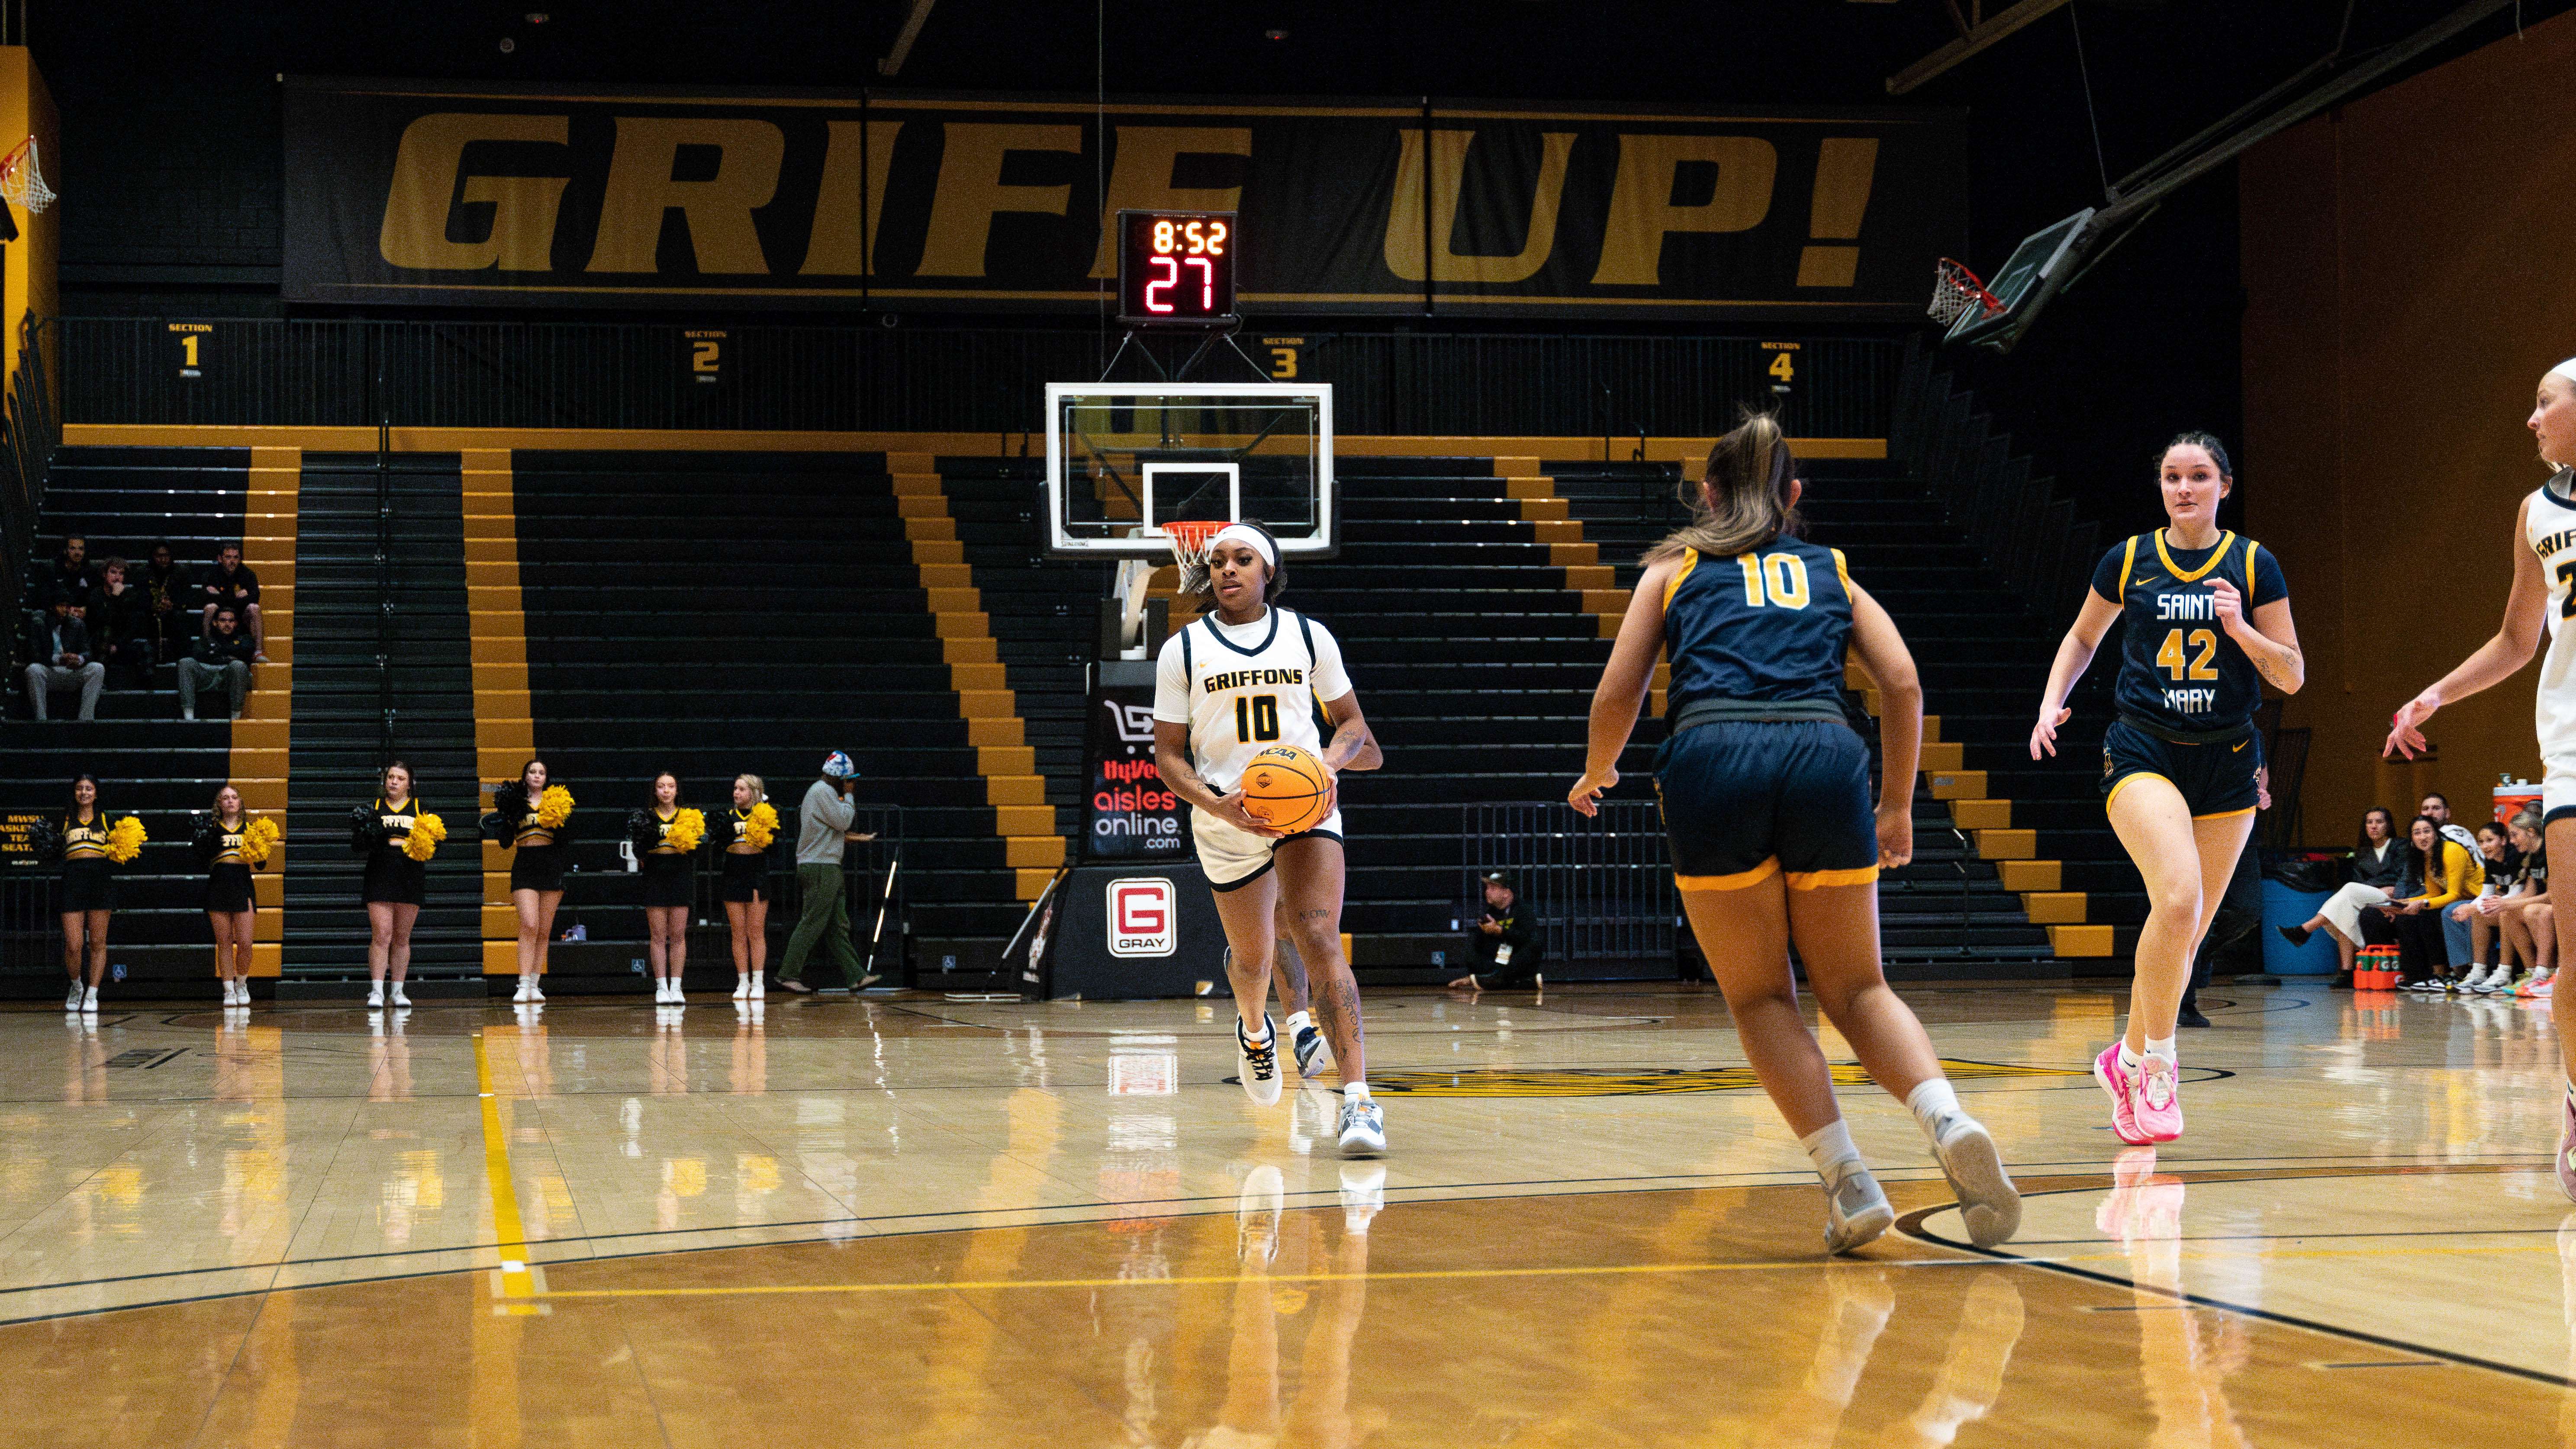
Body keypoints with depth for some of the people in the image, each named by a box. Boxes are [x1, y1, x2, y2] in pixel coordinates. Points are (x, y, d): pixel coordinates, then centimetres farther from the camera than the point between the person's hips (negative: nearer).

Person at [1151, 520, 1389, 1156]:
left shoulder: (1309, 637, 2)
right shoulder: (1183, 651, -1)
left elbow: (1352, 724, 11)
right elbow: (1169, 754, 1)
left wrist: (1331, 757, -12)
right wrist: (1218, 805, -16)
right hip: (1226, 813, 1)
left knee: (1319, 939, -19)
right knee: (1252, 958, 14)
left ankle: (1357, 1098, -26)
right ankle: (1254, 1030, 52)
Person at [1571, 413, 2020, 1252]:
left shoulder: (1675, 567, 23)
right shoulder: (1831, 572, 27)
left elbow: (1617, 694, 16)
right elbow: (1902, 684, 14)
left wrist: (1596, 774, 36)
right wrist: (1899, 806, 24)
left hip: (1713, 761, -2)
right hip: (1824, 756, 2)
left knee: (1760, 999, 10)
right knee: (1855, 990, 11)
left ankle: (1849, 1182, -4)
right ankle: (1950, 1124, -15)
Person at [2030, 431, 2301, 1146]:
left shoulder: (2253, 565, 2)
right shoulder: (2129, 560, 3)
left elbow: (2292, 676, 3)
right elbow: (2083, 638, 19)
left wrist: (2240, 628, -14)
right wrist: (2051, 704, 3)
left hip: (2227, 763, 2)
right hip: (2143, 752, -2)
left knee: (2187, 931, 5)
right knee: (2178, 899, -25)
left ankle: (2130, 1060, 25)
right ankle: (2156, 1062, -11)